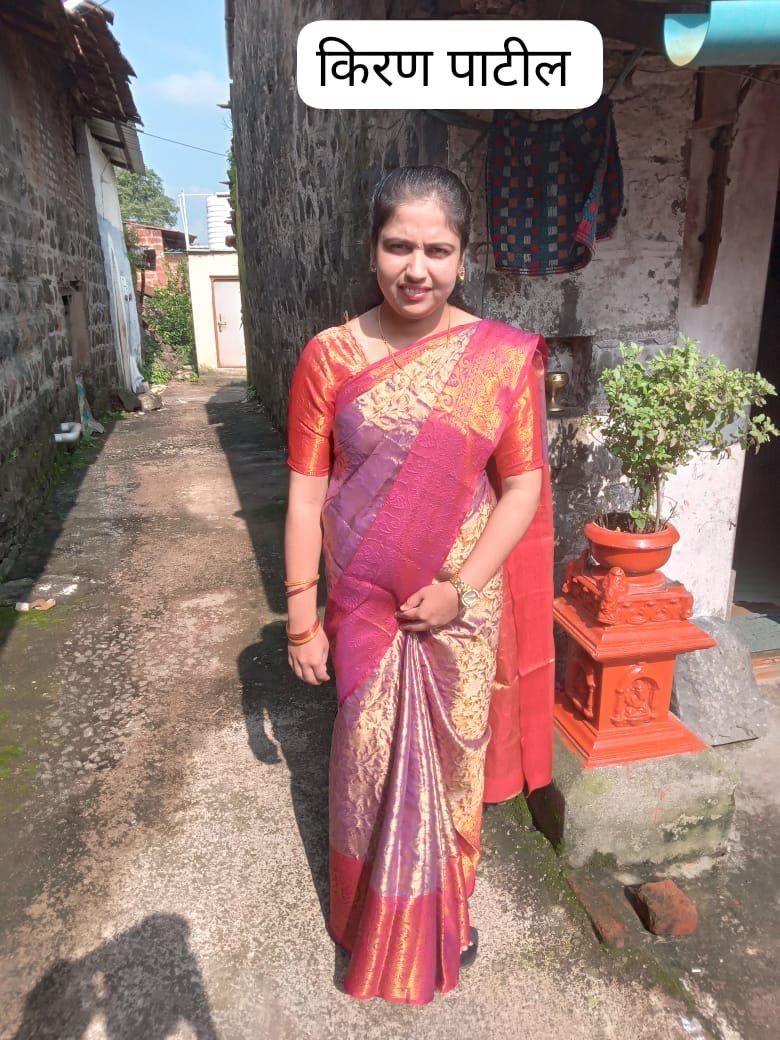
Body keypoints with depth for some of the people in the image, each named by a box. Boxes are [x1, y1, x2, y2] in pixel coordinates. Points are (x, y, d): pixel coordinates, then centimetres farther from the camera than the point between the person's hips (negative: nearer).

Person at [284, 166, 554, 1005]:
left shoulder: (504, 357, -5)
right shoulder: (329, 356, -6)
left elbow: (523, 486, -3)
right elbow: (306, 495, -4)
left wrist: (460, 589, -13)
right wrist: (301, 619, -4)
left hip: (461, 607, 1)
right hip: (364, 607, 0)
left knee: (452, 761, 17)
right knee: (370, 764, 14)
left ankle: (447, 909, 47)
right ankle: (377, 922, 43)